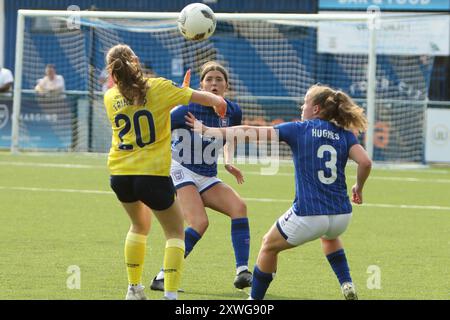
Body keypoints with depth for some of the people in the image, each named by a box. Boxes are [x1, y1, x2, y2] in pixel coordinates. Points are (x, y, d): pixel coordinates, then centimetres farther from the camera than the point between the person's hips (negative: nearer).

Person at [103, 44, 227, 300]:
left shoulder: (111, 98, 3)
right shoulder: (158, 88, -8)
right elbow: (203, 98, -4)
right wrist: (219, 102, 19)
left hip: (120, 175, 4)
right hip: (153, 174, -4)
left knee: (139, 226, 31)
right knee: (175, 233, 10)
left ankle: (134, 288, 33)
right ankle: (170, 294, -8)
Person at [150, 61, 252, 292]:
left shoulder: (233, 111, 0)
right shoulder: (188, 109, -16)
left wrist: (229, 163, 4)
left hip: (207, 178, 6)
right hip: (182, 171, -6)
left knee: (238, 206, -19)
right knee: (200, 222, -25)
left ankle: (242, 272, -19)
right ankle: (162, 278, -18)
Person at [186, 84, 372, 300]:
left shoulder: (300, 129, 1)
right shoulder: (344, 134, 7)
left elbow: (249, 132, 2)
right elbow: (365, 162, -8)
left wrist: (207, 130, 10)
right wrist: (358, 188, 12)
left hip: (308, 215, -4)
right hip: (341, 215, 4)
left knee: (270, 245, 24)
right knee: (329, 236, 41)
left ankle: (255, 301, 29)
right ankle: (347, 285, 23)